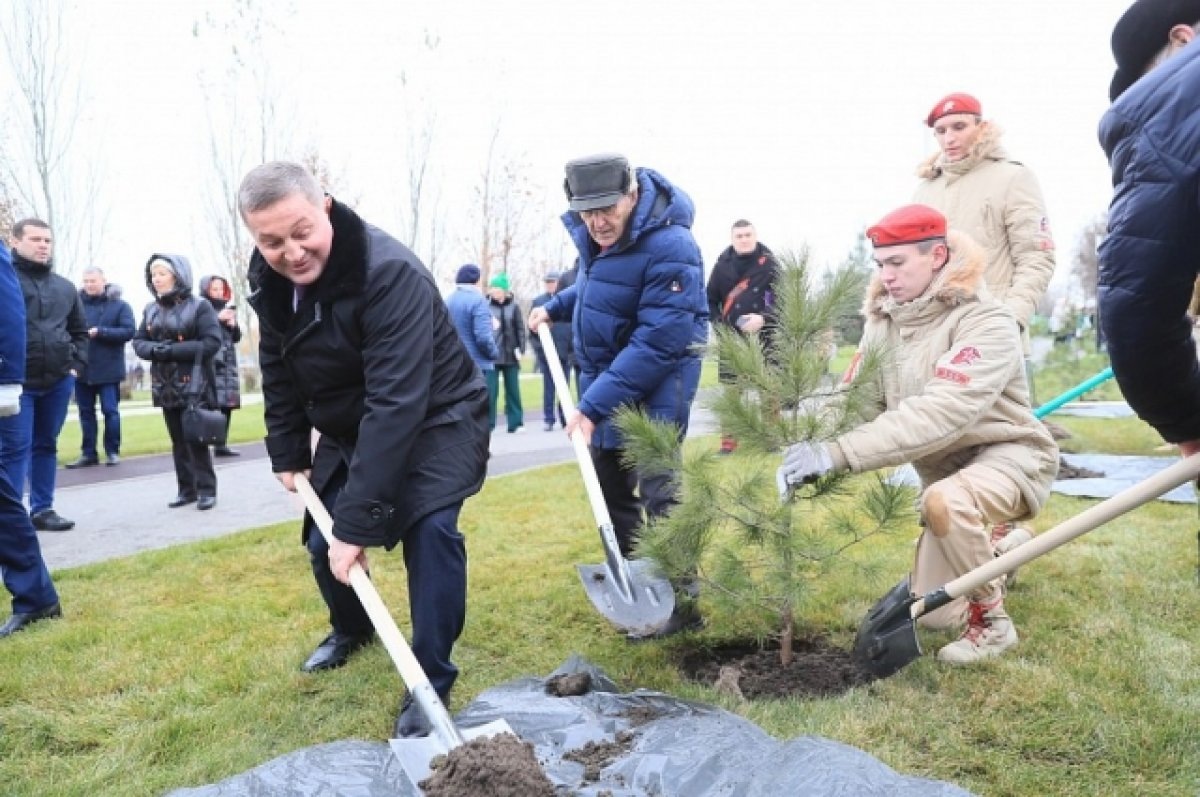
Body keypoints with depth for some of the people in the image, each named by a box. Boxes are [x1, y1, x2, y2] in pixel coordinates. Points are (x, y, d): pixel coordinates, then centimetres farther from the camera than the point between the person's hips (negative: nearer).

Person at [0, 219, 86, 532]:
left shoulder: (65, 287, 13)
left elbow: (79, 330, 21)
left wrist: (76, 364, 9)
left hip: (58, 380, 5)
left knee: (46, 445, 13)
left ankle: (42, 509, 21)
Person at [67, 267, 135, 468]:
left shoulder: (120, 305, -2)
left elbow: (129, 331, -11)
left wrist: (100, 332, -19)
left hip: (108, 369, -3)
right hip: (82, 368, 3)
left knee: (110, 410, 2)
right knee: (86, 412, 10)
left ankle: (112, 451, 14)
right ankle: (88, 453, 18)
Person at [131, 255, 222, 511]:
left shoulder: (199, 306, -6)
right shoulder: (151, 310, 12)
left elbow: (212, 343, -14)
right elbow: (138, 341, 11)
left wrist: (173, 350, -19)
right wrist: (155, 349, -12)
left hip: (194, 386, -5)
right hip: (165, 386, 6)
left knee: (197, 440, -3)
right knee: (178, 441, 11)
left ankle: (207, 489, 7)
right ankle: (186, 489, 19)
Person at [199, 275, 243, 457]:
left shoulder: (227, 308, 18)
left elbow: (236, 337, 20)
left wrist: (233, 324, 0)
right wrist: (217, 319, -18)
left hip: (228, 363, 6)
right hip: (210, 363, -6)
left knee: (227, 404, 4)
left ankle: (221, 445, 10)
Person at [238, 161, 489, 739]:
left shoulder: (390, 274, -35)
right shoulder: (269, 281, -10)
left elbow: (396, 404, -40)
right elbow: (278, 372, 6)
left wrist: (358, 521, -40)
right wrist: (287, 452, 1)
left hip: (435, 420, -6)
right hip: (347, 429, 7)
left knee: (429, 529, -25)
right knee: (324, 539, 8)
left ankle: (430, 683, -7)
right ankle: (351, 627, 40)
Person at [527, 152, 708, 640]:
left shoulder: (669, 249, -27)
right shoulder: (593, 233, 0)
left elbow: (657, 343, -29)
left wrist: (592, 405, -28)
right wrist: (556, 307, 9)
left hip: (652, 387, -9)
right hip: (604, 373, 9)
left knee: (656, 489, -8)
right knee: (610, 483, 16)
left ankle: (680, 602, 4)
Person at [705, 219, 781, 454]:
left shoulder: (769, 263, -2)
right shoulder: (723, 263, 2)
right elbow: (711, 299, 9)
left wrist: (764, 319, -23)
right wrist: (719, 322, -6)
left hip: (763, 337, -1)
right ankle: (729, 440, 12)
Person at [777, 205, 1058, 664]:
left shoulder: (986, 322, -25)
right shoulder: (883, 322, -3)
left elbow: (941, 411, -39)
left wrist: (838, 453, -47)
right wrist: (815, 450, -34)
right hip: (944, 468, 7)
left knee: (945, 502, -40)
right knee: (933, 615, 9)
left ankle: (992, 621, -14)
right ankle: (992, 551, 40)